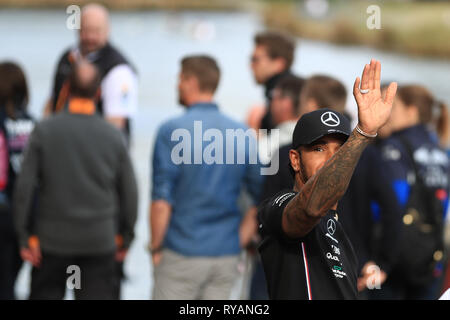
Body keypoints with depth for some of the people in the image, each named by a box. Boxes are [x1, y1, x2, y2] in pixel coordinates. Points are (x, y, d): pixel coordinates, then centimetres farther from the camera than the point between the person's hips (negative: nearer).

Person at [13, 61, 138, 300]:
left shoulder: (45, 130, -8)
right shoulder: (113, 136, -4)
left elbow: (24, 186, -9)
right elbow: (129, 191, 1)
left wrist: (25, 236, -1)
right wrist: (125, 236, 13)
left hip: (53, 238, -1)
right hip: (100, 242, 1)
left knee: (44, 295, 12)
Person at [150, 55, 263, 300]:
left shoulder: (172, 131, -10)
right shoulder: (244, 135, 5)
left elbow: (161, 202, -13)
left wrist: (156, 247, -1)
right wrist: (240, 241, 10)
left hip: (182, 254, -5)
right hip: (227, 257, 5)